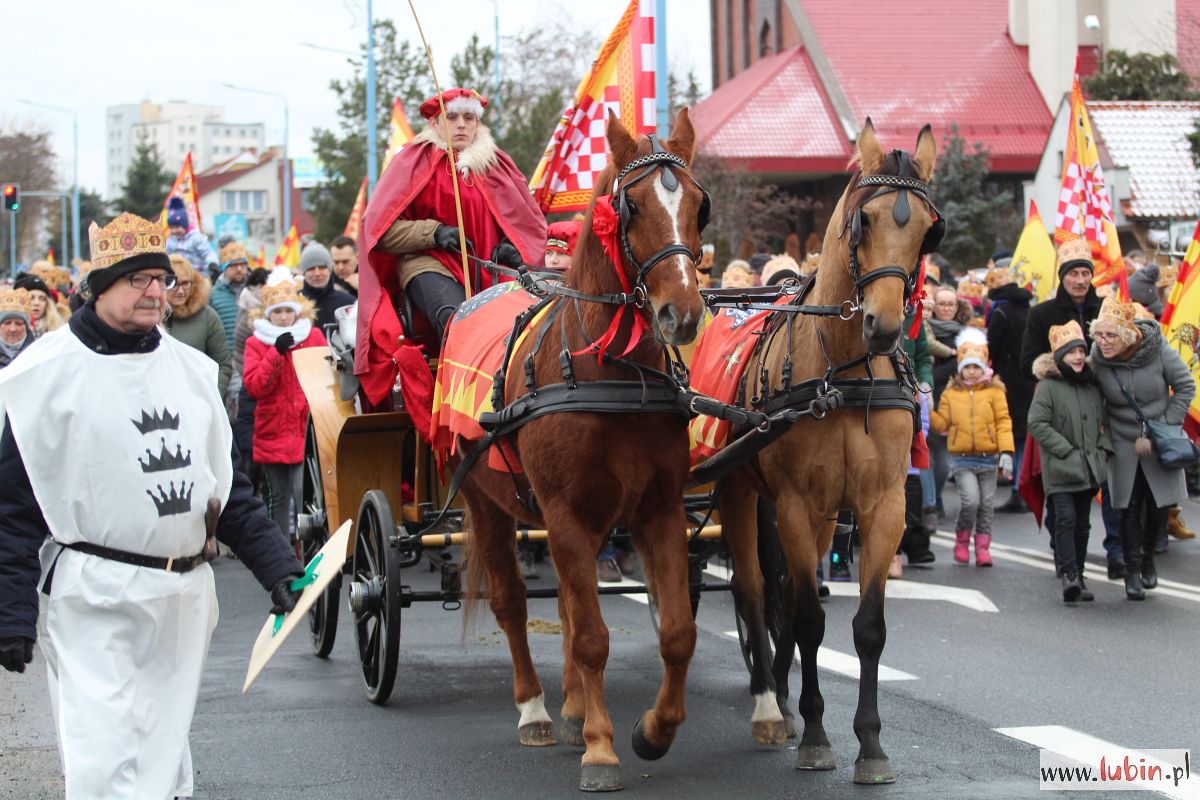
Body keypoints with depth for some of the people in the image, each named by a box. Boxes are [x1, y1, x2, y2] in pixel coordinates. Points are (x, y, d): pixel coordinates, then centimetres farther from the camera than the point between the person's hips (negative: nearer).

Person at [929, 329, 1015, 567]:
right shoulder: (951, 394, 6)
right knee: (970, 500, -14)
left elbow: (1003, 422, -2)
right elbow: (942, 422, 6)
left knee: (986, 504, 6)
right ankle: (962, 540, 8)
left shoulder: (994, 392, 1)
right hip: (962, 458, -1)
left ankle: (983, 547, 18)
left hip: (988, 457, 1)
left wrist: (1006, 451, -10)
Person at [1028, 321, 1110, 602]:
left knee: (1082, 523, 9)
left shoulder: (1092, 387, 12)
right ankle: (1068, 574, -18)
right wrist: (1065, 449, -14)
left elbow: (1102, 422, 23)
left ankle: (1077, 576, 16)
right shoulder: (1048, 386, -7)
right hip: (1060, 470, -6)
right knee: (1066, 519, -16)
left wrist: (1103, 448, 6)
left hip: (1089, 468, 6)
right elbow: (1036, 423, -12)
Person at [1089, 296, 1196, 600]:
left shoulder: (1158, 350, -18)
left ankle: (1148, 555, 28)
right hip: (1124, 443, 0)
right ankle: (1132, 570, 10)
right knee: (1130, 507, -3)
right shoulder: (1097, 358, -14)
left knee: (1160, 503, 1)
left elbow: (1186, 387, -7)